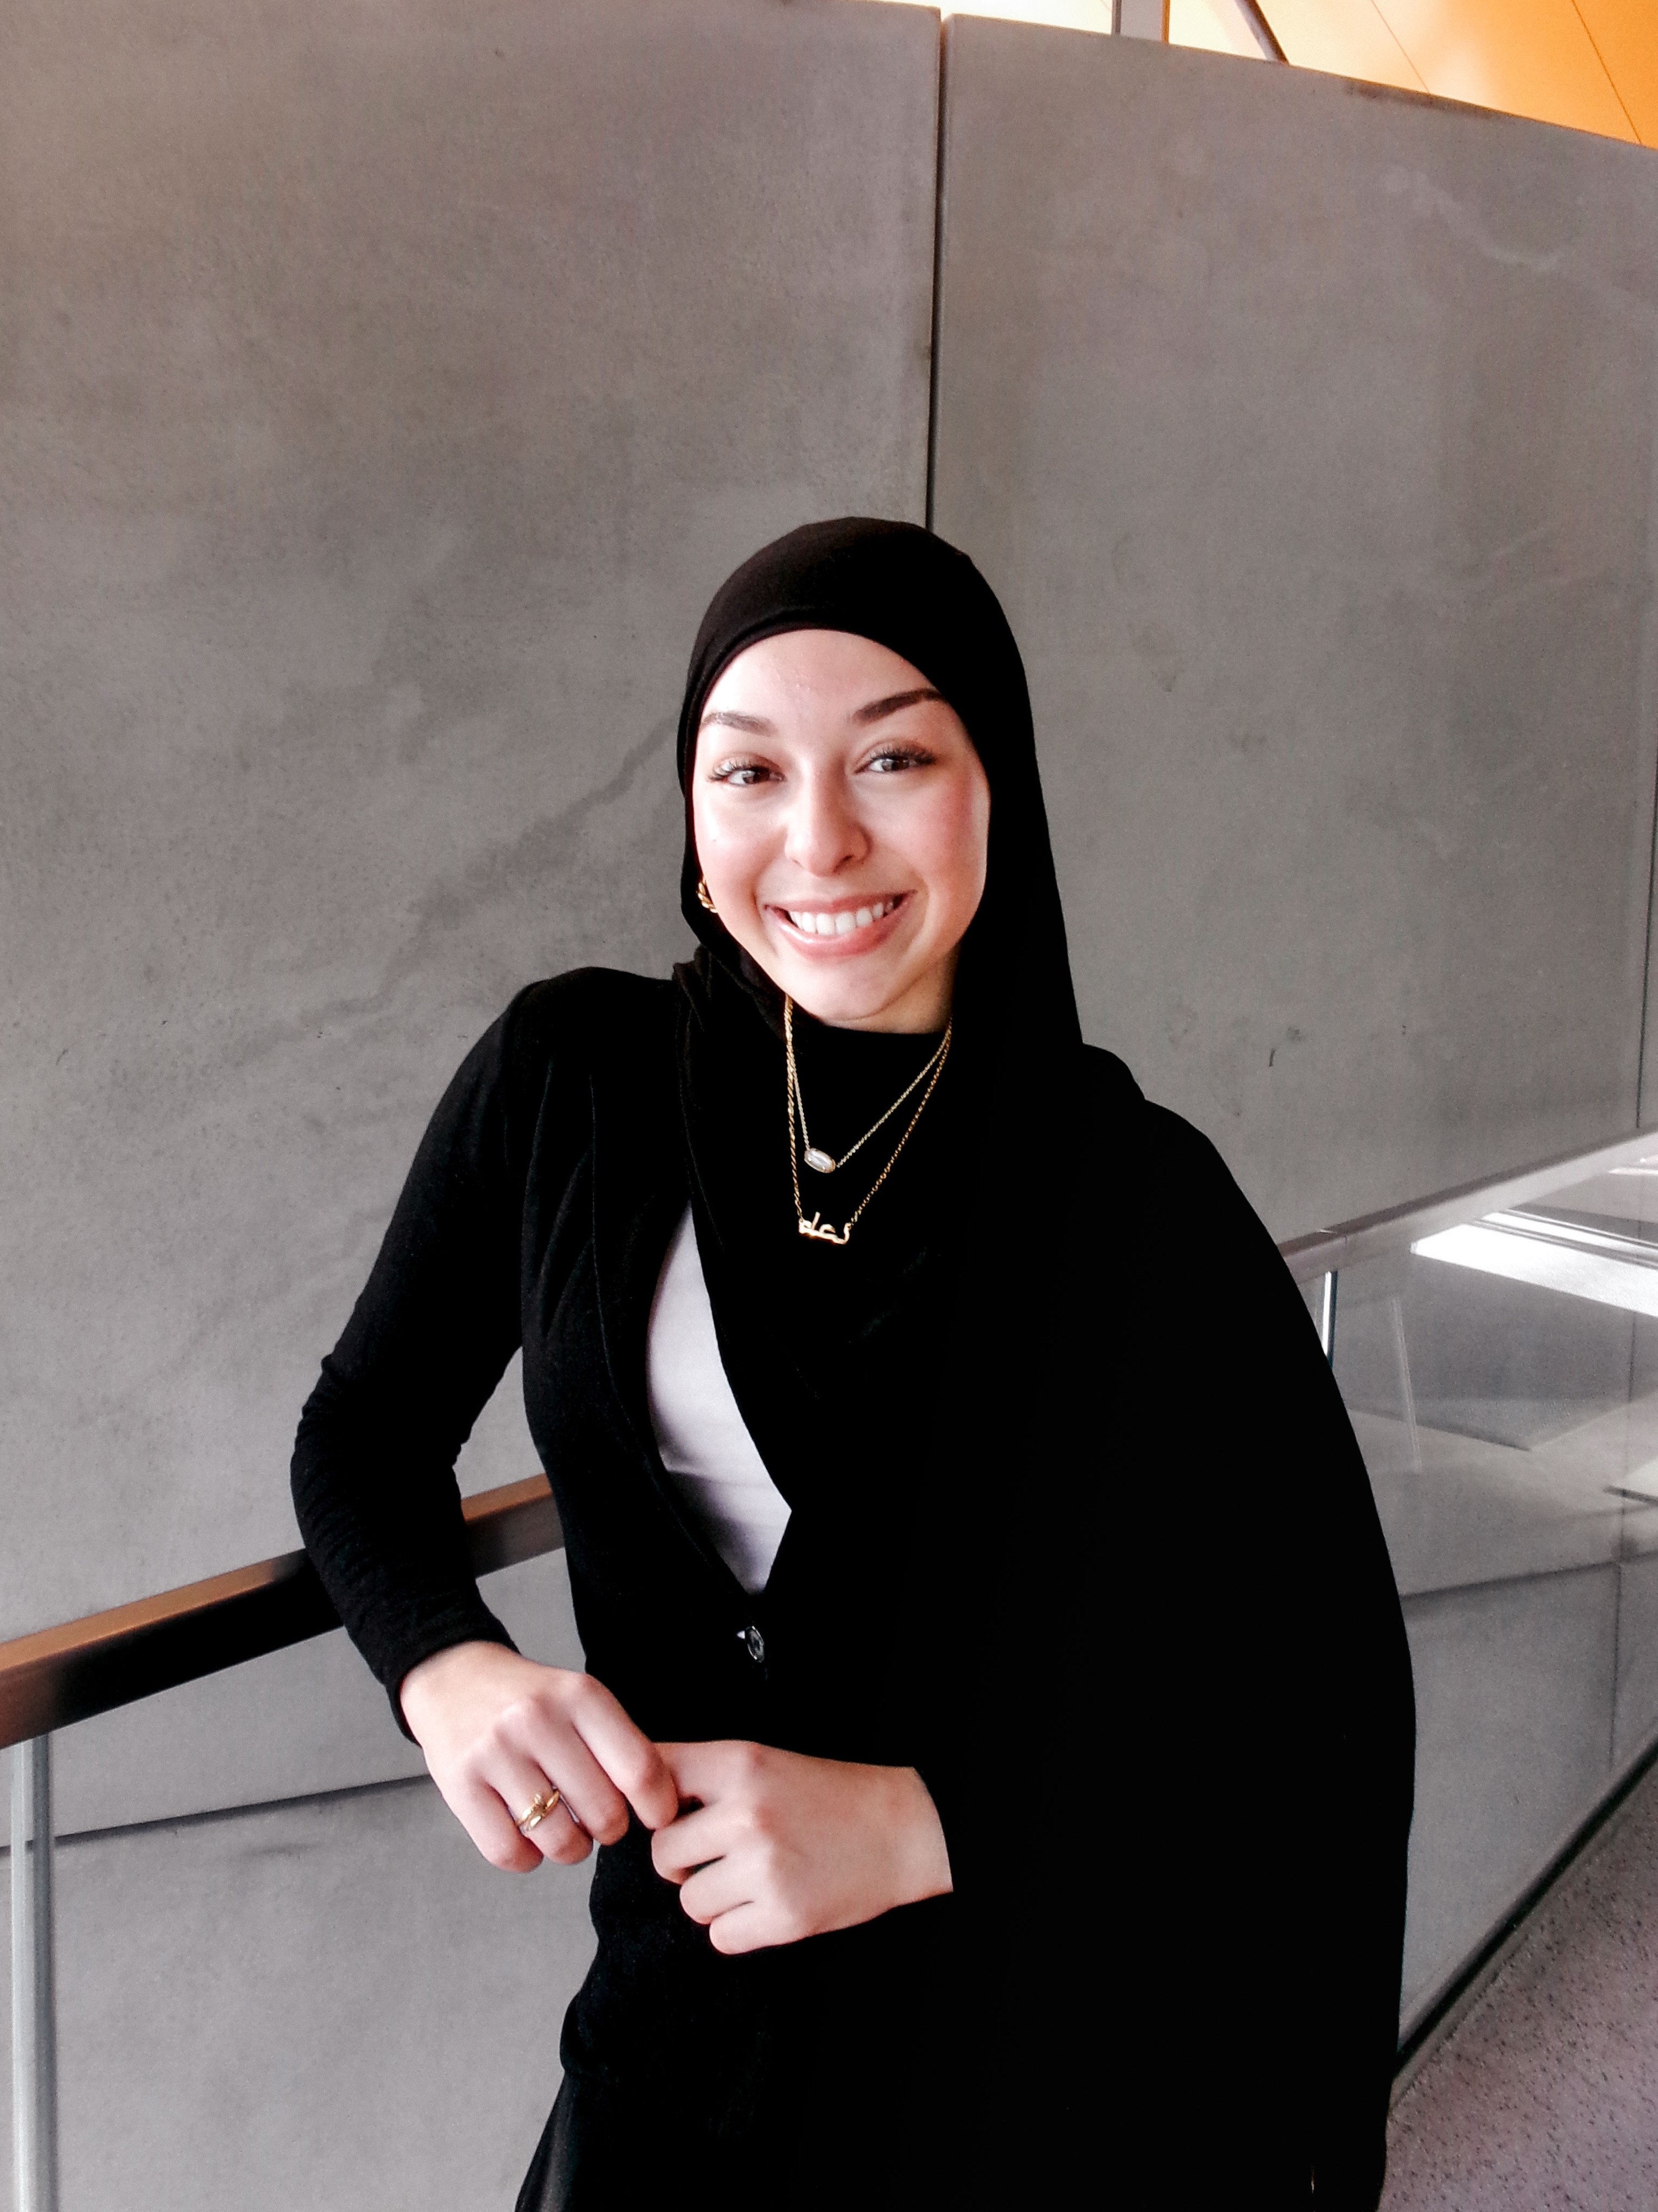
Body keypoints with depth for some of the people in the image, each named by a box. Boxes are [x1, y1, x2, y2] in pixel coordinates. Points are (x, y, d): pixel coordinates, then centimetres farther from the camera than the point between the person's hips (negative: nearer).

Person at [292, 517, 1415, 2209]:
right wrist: (447, 1667, -18)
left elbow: (1336, 1718, -12)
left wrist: (924, 1823, -23)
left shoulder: (1138, 1202, -16)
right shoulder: (573, 1080, -9)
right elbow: (361, 1436, 2)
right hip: (684, 2006, 2)